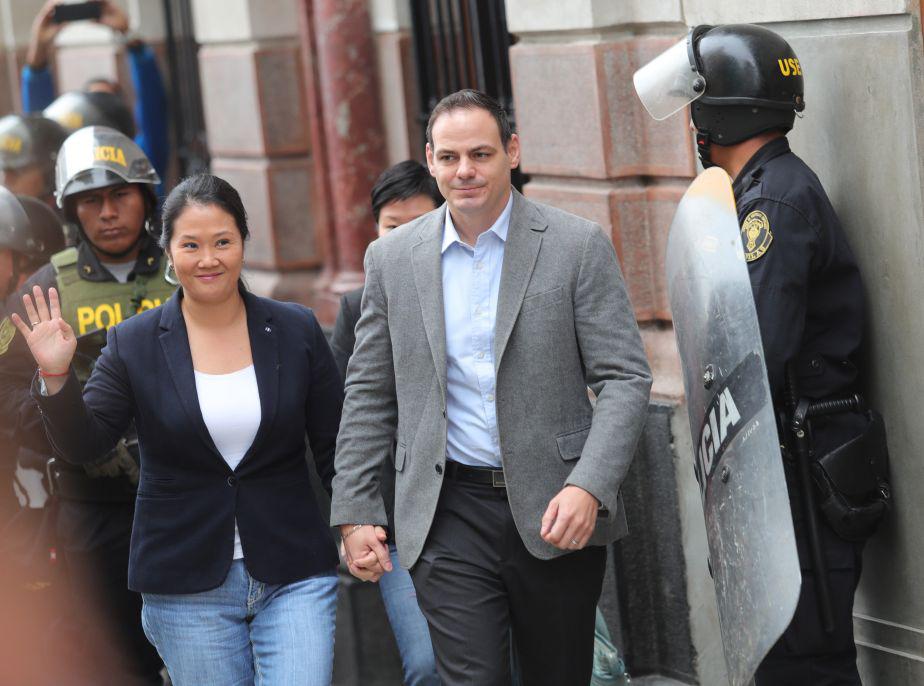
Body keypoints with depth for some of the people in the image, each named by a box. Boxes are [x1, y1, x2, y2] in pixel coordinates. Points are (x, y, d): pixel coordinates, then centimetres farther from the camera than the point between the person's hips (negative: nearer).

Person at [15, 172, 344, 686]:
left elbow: (334, 448, 6)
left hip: (294, 578, 0)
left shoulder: (297, 331, 3)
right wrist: (56, 378, -19)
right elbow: (82, 447, -3)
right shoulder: (133, 344, 0)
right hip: (188, 592, 0)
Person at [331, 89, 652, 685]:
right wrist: (356, 512, 5)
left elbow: (625, 379, -6)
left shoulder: (578, 246, -3)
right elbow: (370, 396, 11)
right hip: (449, 516, 1)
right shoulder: (393, 259, 6)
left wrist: (588, 487, -19)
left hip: (555, 513, -1)